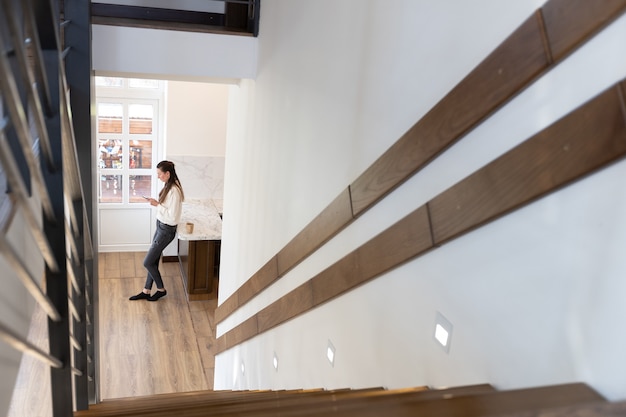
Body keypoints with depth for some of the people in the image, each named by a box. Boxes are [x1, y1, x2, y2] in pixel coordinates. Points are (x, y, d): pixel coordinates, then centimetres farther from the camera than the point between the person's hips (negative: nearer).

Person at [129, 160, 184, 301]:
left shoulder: (174, 191, -26)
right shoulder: (169, 186, 4)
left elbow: (172, 217, -27)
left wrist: (157, 205, -20)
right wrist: (156, 202, -1)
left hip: (166, 230, -9)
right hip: (161, 226, 9)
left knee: (148, 262, 2)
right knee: (153, 261, 16)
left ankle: (161, 289, 20)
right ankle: (146, 291, 28)